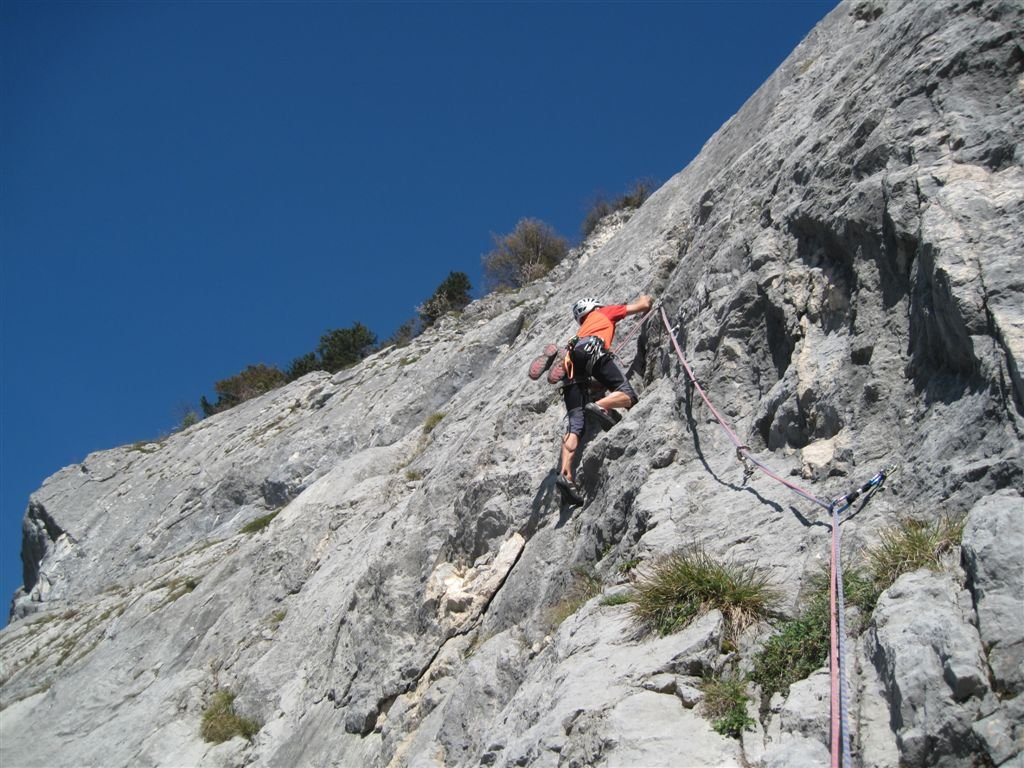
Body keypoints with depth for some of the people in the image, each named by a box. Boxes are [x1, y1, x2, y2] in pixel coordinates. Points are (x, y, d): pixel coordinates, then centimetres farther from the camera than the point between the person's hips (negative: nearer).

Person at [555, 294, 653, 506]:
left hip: (572, 362, 5)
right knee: (628, 395, -10)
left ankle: (565, 474, -27)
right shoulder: (604, 312, 33)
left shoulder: (581, 330, 45)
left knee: (575, 423, -8)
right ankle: (599, 406, -41)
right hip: (592, 350, -5)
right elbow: (643, 306, 38)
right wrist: (644, 300, 60)